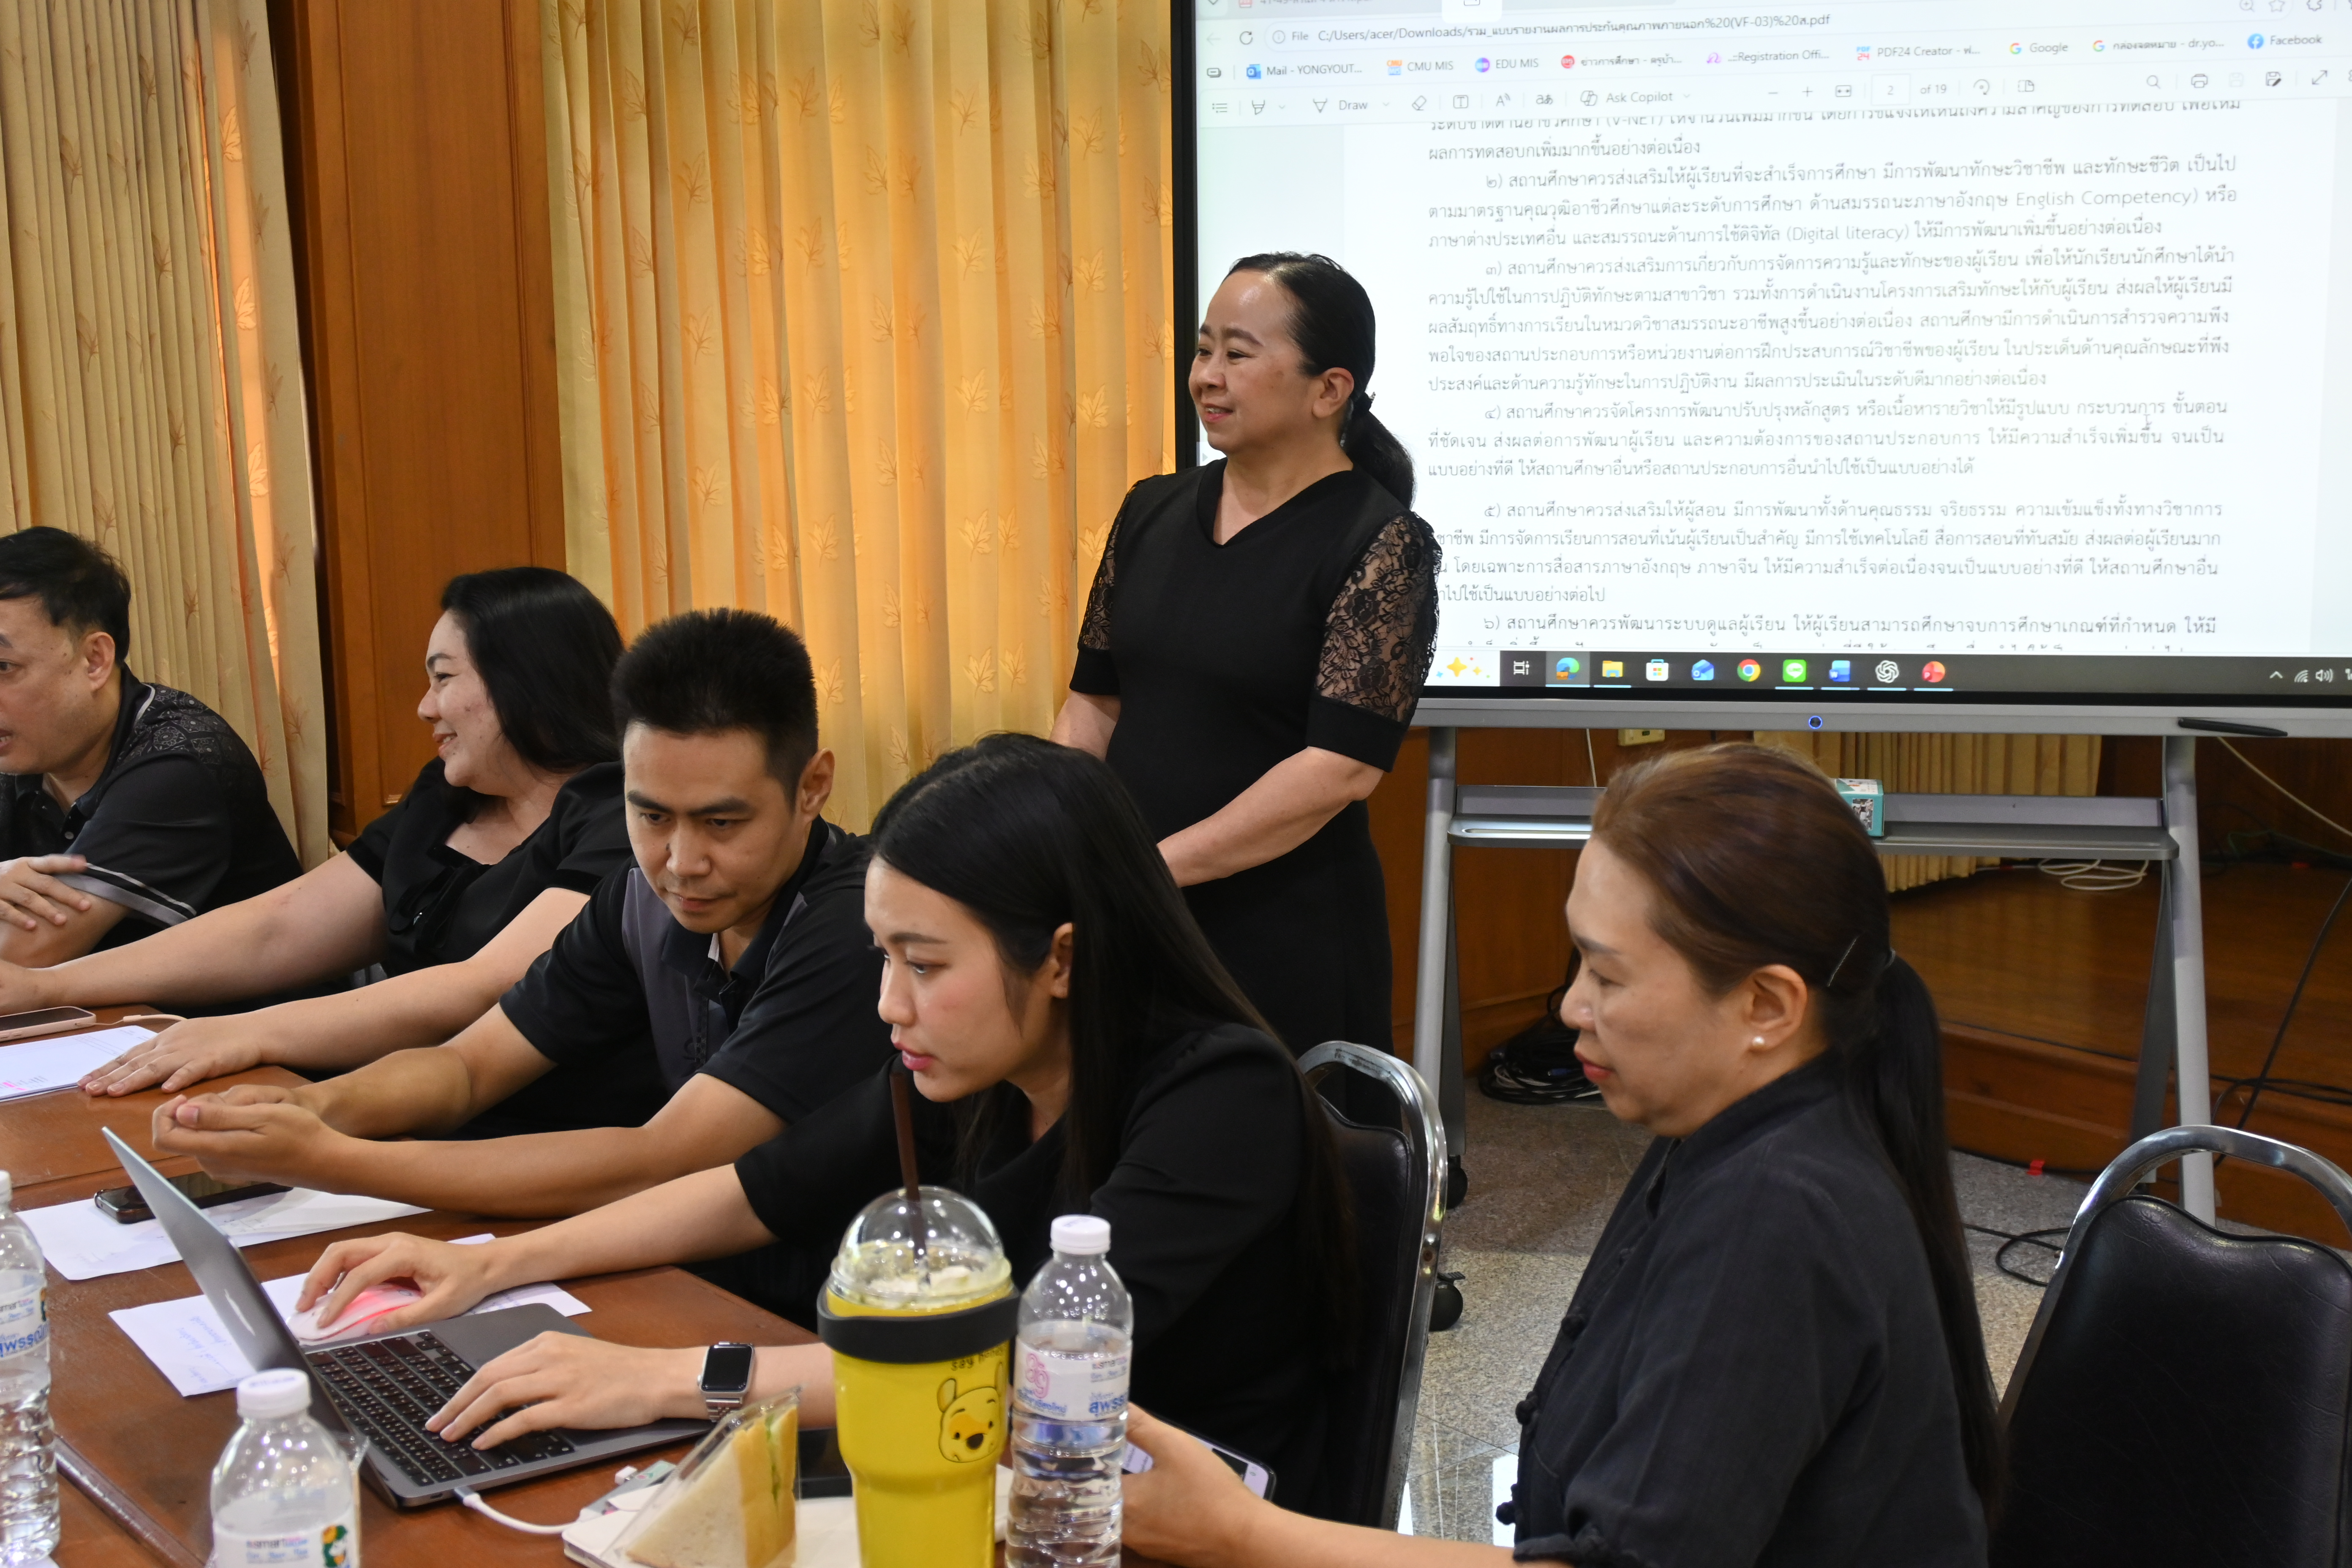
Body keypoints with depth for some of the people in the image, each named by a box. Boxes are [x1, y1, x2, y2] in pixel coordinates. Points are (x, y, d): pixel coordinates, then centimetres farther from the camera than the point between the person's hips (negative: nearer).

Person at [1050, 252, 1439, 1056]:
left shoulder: (1382, 546, -11)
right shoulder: (1153, 511, 7)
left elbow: (1342, 766, -18)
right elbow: (1095, 697, 12)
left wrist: (1153, 865, -19)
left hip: (1284, 938, -5)